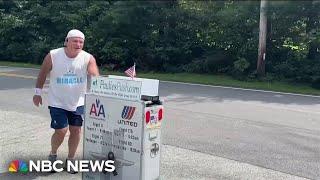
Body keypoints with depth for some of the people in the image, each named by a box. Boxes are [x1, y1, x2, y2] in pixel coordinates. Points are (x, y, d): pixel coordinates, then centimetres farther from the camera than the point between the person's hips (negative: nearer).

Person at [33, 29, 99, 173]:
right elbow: (43, 74, 1)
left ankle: (70, 159, 26)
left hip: (78, 102, 2)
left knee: (76, 130, 5)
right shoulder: (53, 56, -13)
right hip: (57, 102, -2)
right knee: (61, 131, -5)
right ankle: (53, 154, 25)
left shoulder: (88, 58, -14)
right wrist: (38, 92, 3)